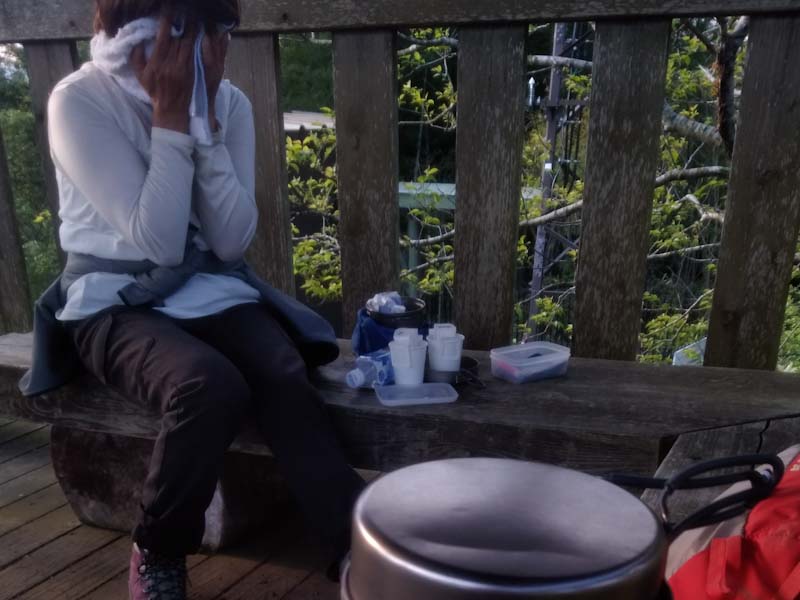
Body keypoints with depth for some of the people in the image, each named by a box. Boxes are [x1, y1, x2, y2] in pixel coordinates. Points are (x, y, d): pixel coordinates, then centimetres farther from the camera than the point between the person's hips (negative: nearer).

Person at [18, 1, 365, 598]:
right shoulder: (79, 101, -11)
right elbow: (155, 241, -20)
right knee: (211, 385, -32)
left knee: (285, 378, -26)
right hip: (115, 301, -3)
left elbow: (232, 240, -7)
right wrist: (171, 116, -20)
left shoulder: (231, 102, 1)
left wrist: (204, 119, -13)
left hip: (213, 290, 4)